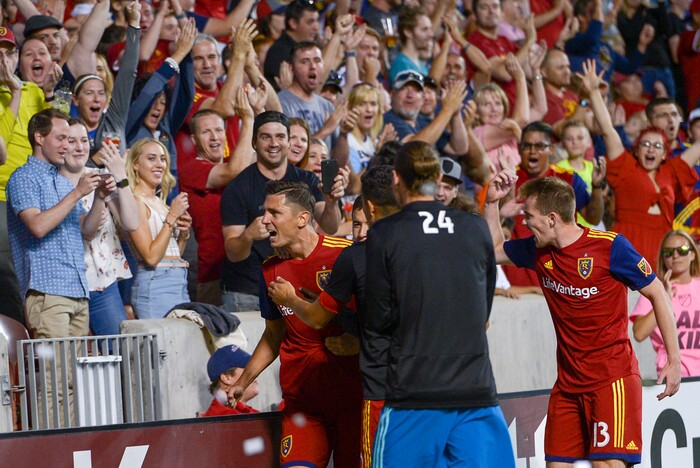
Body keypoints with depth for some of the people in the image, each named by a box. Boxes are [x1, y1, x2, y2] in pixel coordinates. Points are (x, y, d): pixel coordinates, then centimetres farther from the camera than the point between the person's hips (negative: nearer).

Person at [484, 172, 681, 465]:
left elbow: (657, 294, -5)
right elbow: (492, 251, 24)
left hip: (612, 377, -7)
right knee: (556, 462, 3)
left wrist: (674, 360, -7)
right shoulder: (538, 251, 6)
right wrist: (492, 202, 9)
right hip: (568, 382, 7)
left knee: (609, 462, -17)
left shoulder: (610, 247, -12)